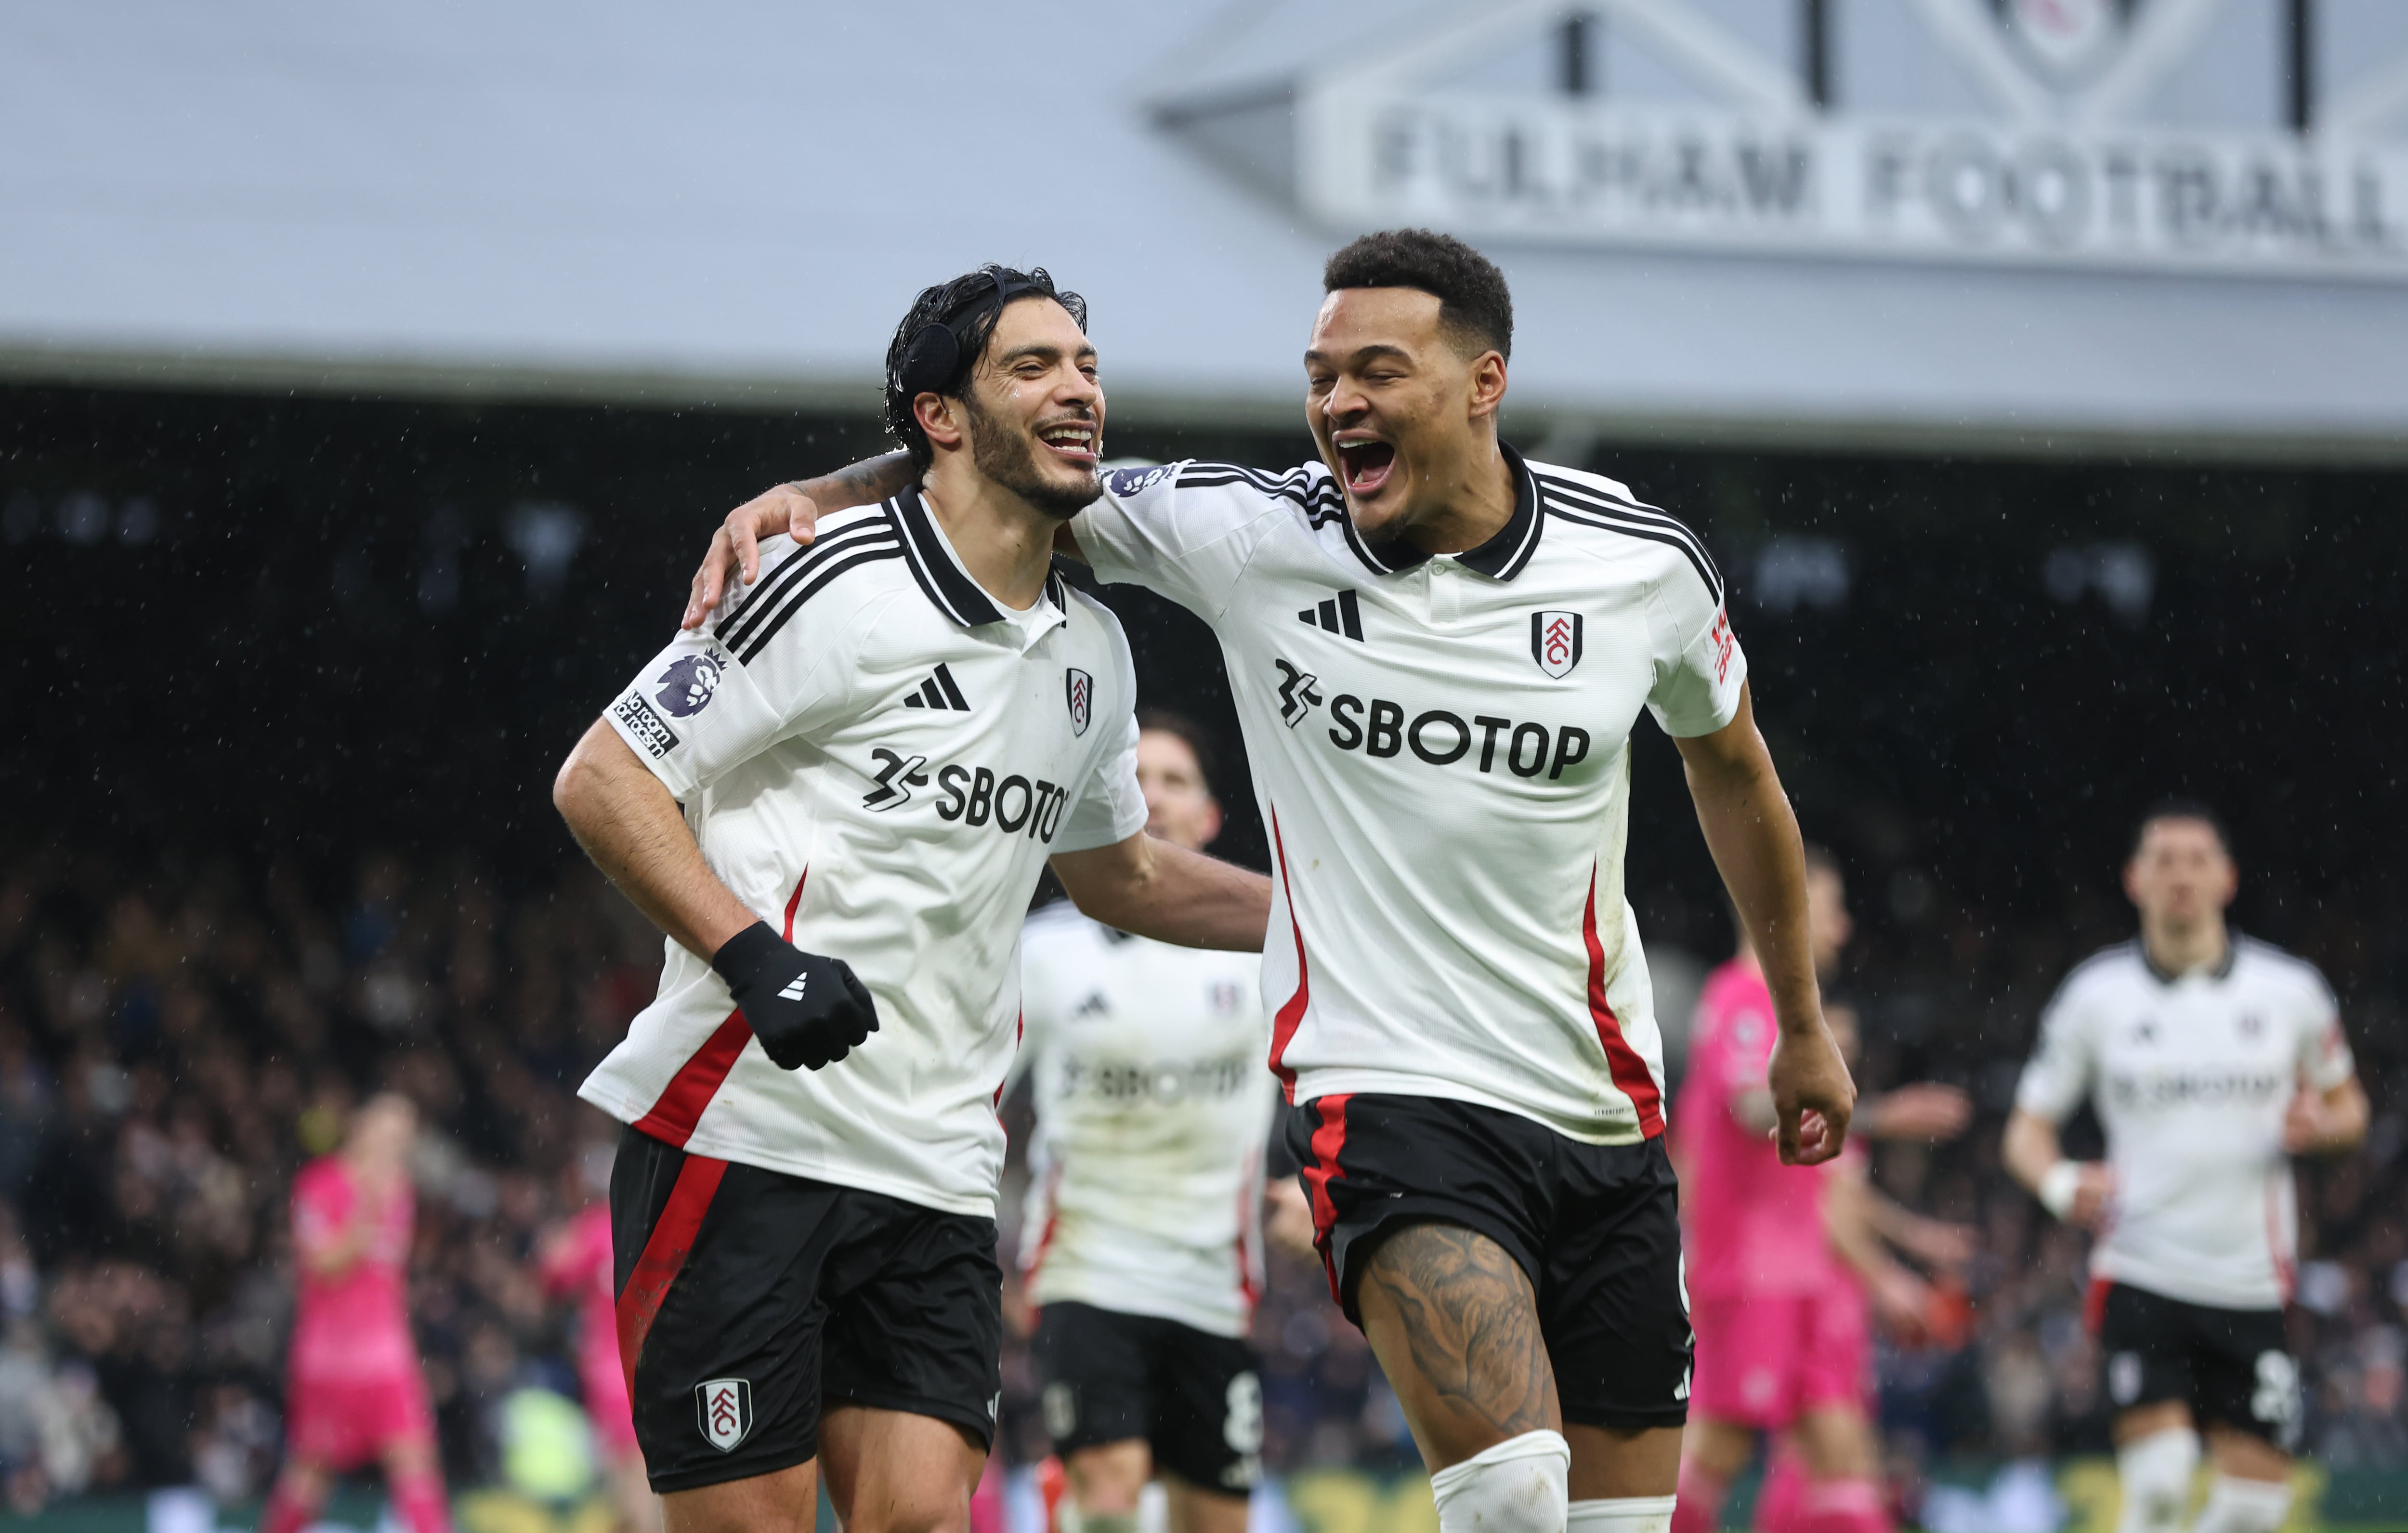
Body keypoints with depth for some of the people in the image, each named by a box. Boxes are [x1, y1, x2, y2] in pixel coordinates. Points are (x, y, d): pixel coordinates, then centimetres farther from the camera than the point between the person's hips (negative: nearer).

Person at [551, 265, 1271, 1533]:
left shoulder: (1091, 653, 14)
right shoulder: (836, 585, -9)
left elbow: (1116, 873, 33)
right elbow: (600, 778, -10)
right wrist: (754, 952, -22)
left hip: (933, 1176, 6)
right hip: (740, 1134, -6)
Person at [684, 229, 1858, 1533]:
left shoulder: (1643, 565, -2)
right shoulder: (1250, 534, -7)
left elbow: (1729, 763, 17)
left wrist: (1802, 1027, 25)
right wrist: (807, 496, -11)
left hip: (1604, 1112, 4)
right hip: (1386, 1090, -3)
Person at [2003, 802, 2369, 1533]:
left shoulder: (2291, 990, 3)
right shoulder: (2094, 994, 2)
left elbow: (2348, 1107, 17)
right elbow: (2028, 1129, 7)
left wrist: (2319, 1126, -8)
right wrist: (2061, 1185, -15)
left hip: (2253, 1282, 2)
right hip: (2140, 1276, -2)